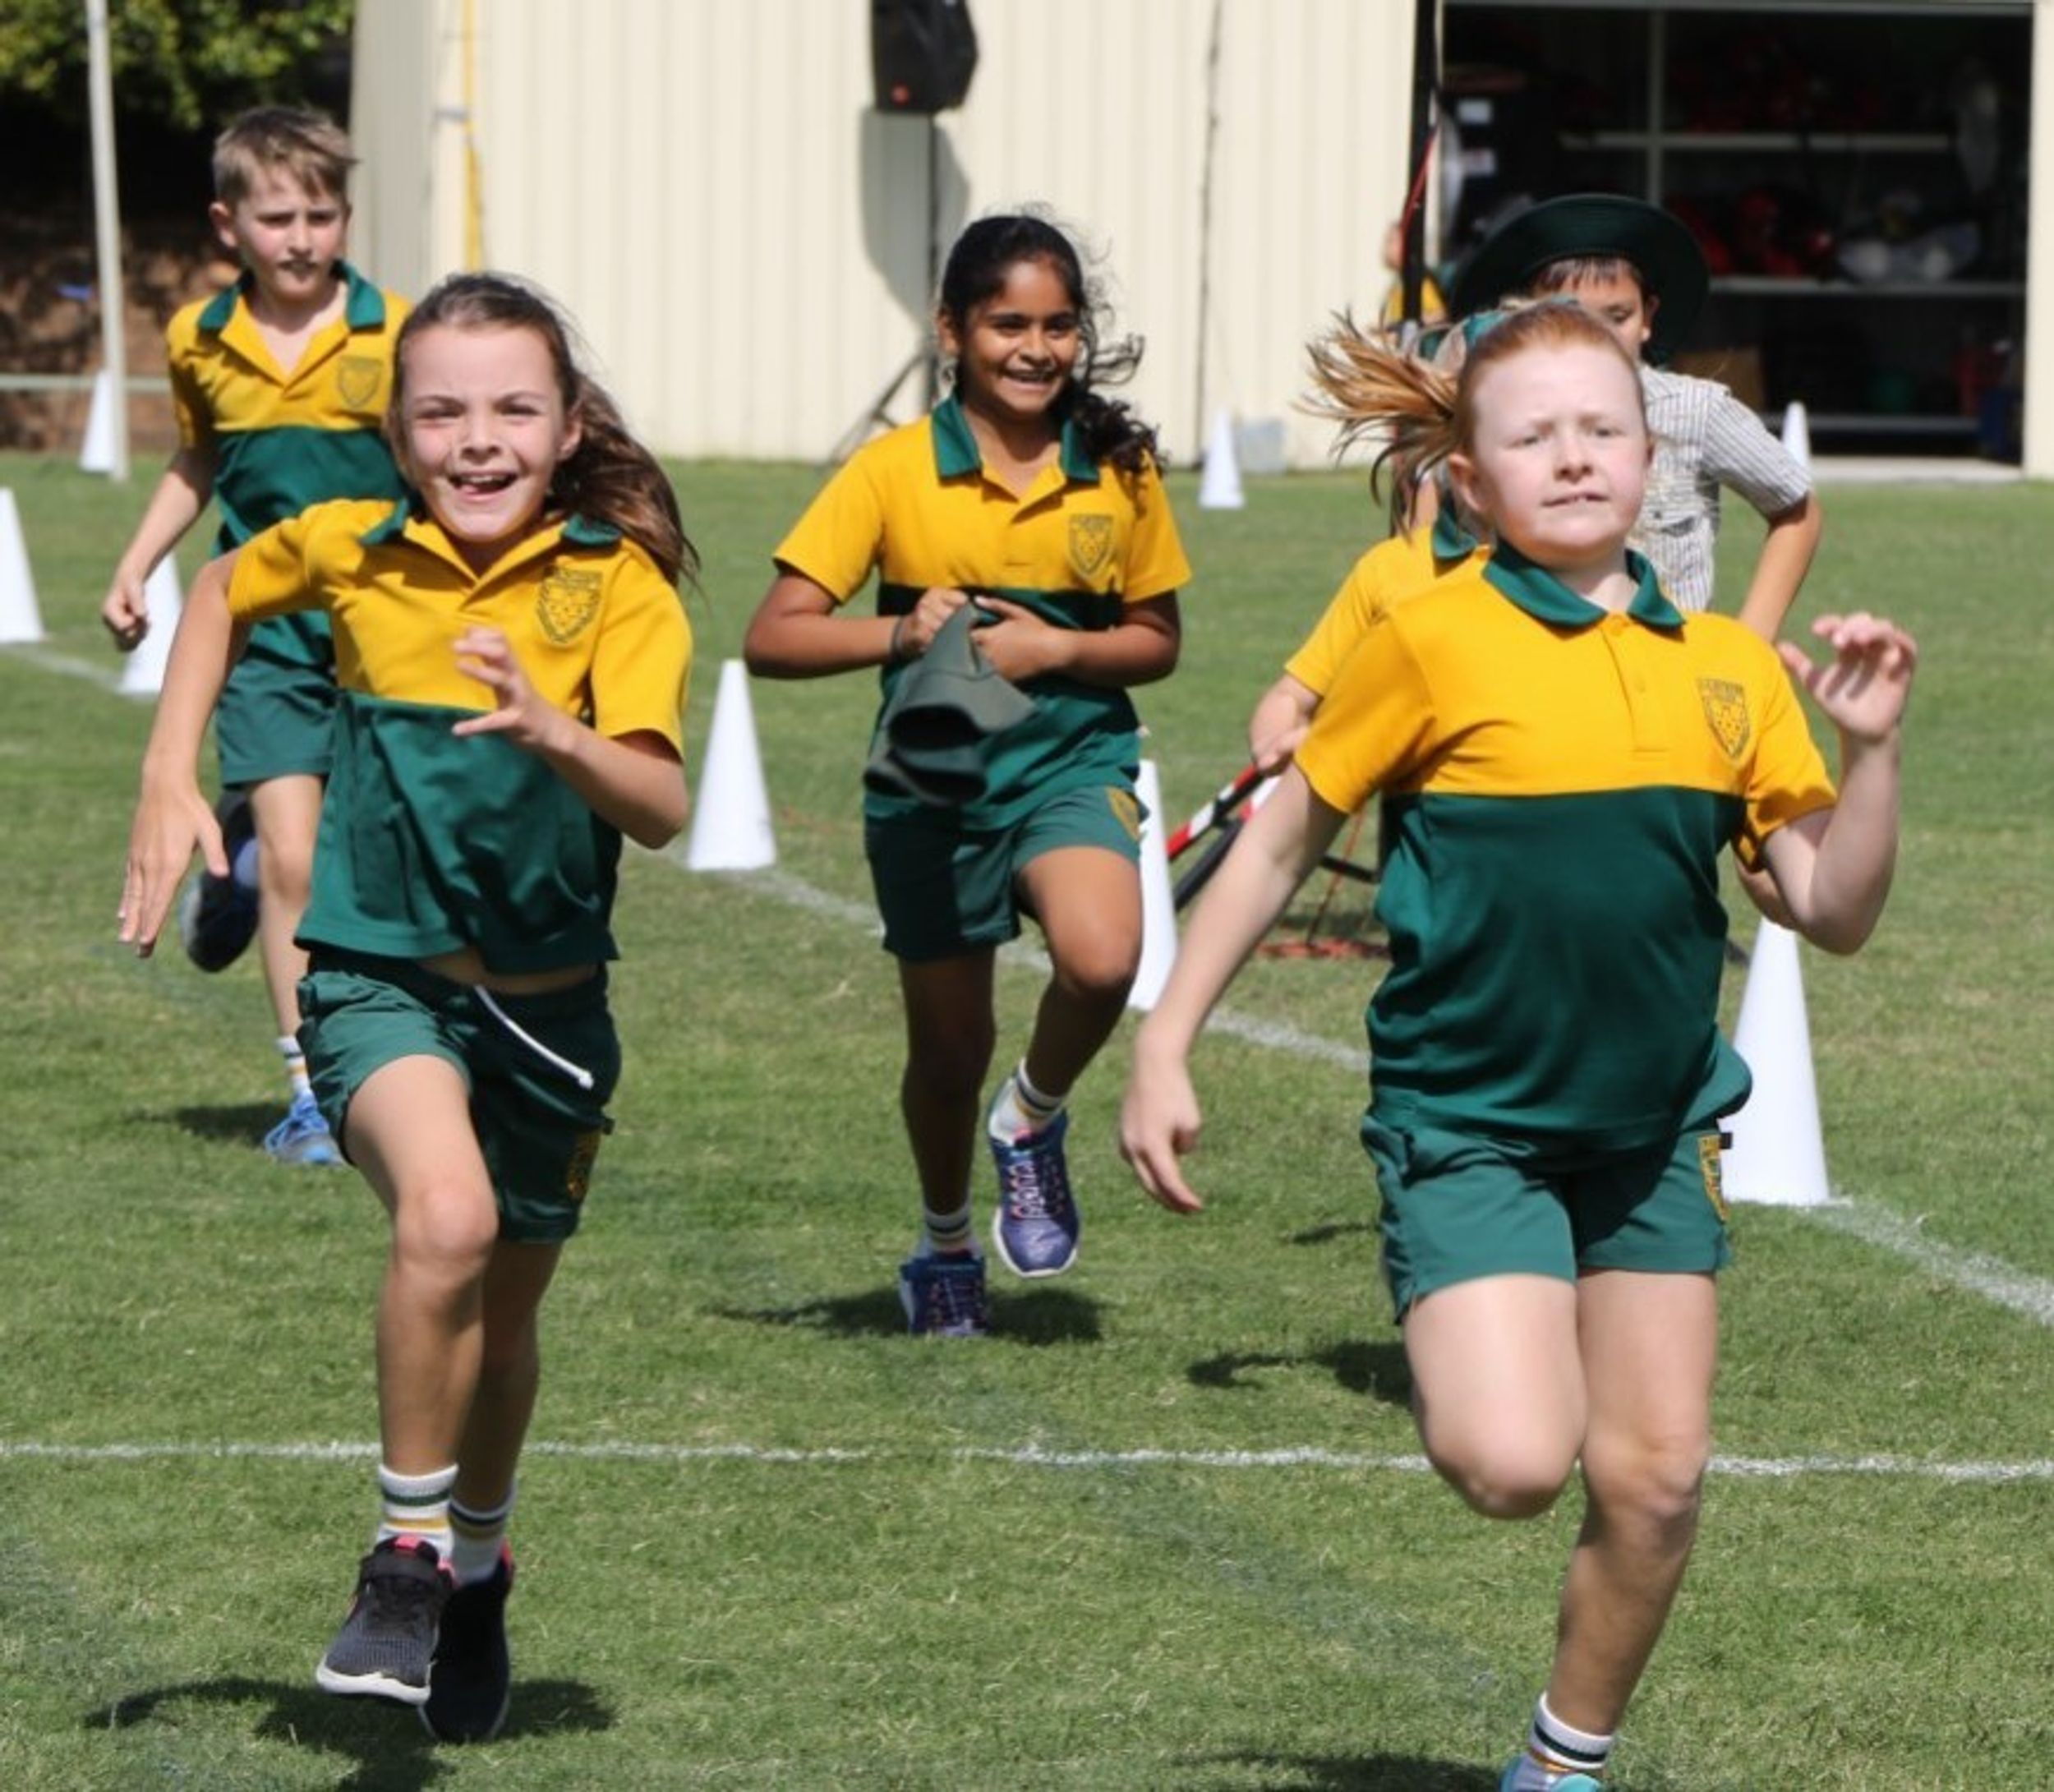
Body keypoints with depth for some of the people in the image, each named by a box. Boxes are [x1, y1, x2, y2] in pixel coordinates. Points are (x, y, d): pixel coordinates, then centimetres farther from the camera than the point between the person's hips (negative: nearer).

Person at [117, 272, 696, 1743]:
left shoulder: (621, 586, -12)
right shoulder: (347, 551, -7)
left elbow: (660, 808, -24)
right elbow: (223, 597, 17)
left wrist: (554, 732, -43)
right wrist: (169, 780, 8)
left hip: (548, 998, 1)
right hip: (380, 973, -1)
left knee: (505, 1311, 16)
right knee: (448, 1215, -30)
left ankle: (478, 1567, 46)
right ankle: (407, 1556, -13)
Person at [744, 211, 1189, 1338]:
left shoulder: (1120, 472, -2)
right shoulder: (894, 471, -8)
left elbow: (1156, 642, 6)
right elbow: (772, 639, -9)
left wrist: (1056, 649, -13)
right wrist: (899, 632, -25)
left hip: (1073, 760, 0)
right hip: (932, 781, 0)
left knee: (1101, 959, -29)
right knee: (949, 1046, 9)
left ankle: (1034, 1120, 3)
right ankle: (945, 1244, 39)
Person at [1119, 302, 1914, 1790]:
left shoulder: (1729, 669, 3)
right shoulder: (1439, 642, -10)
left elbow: (1834, 914, 4)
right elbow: (1283, 839, 0)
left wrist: (1872, 749, -12)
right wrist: (1167, 1047, -1)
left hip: (1652, 1128, 4)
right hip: (1469, 1121, -4)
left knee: (1658, 1475, 4)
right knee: (1512, 1466, -20)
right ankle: (1451, 1381, 16)